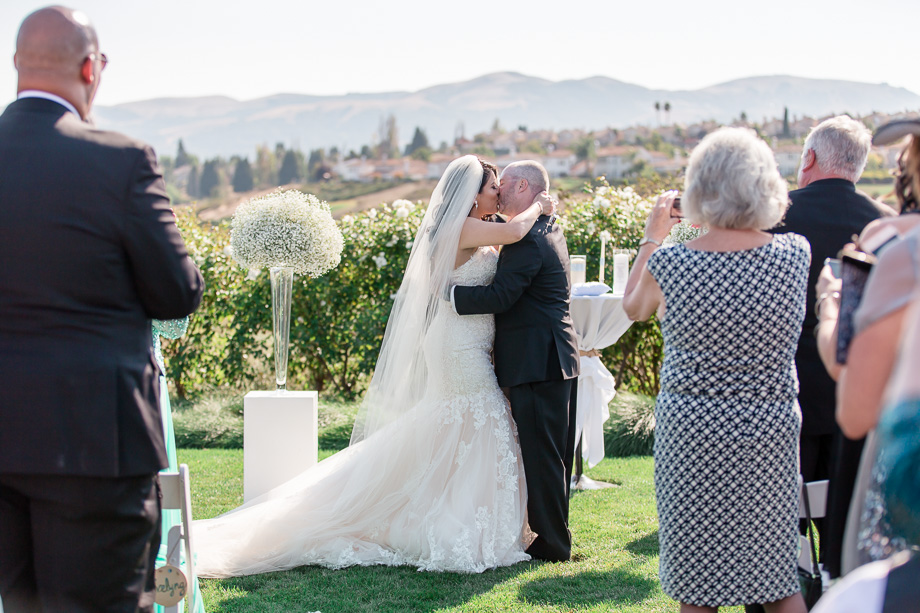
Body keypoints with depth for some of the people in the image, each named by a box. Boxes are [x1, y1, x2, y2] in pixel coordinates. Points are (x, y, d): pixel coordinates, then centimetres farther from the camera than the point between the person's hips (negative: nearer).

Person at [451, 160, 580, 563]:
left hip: (537, 364, -10)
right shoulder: (550, 231, 17)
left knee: (541, 457, -5)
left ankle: (551, 545, 0)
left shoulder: (526, 240, -16)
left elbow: (500, 297, -22)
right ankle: (555, 536, 23)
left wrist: (448, 293, -14)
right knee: (554, 456, 15)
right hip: (558, 361, 10)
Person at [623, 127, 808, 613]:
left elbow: (633, 308, 9)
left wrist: (652, 236, 19)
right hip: (771, 429, 2)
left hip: (691, 434, -2)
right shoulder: (795, 253, -8)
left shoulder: (669, 264, -13)